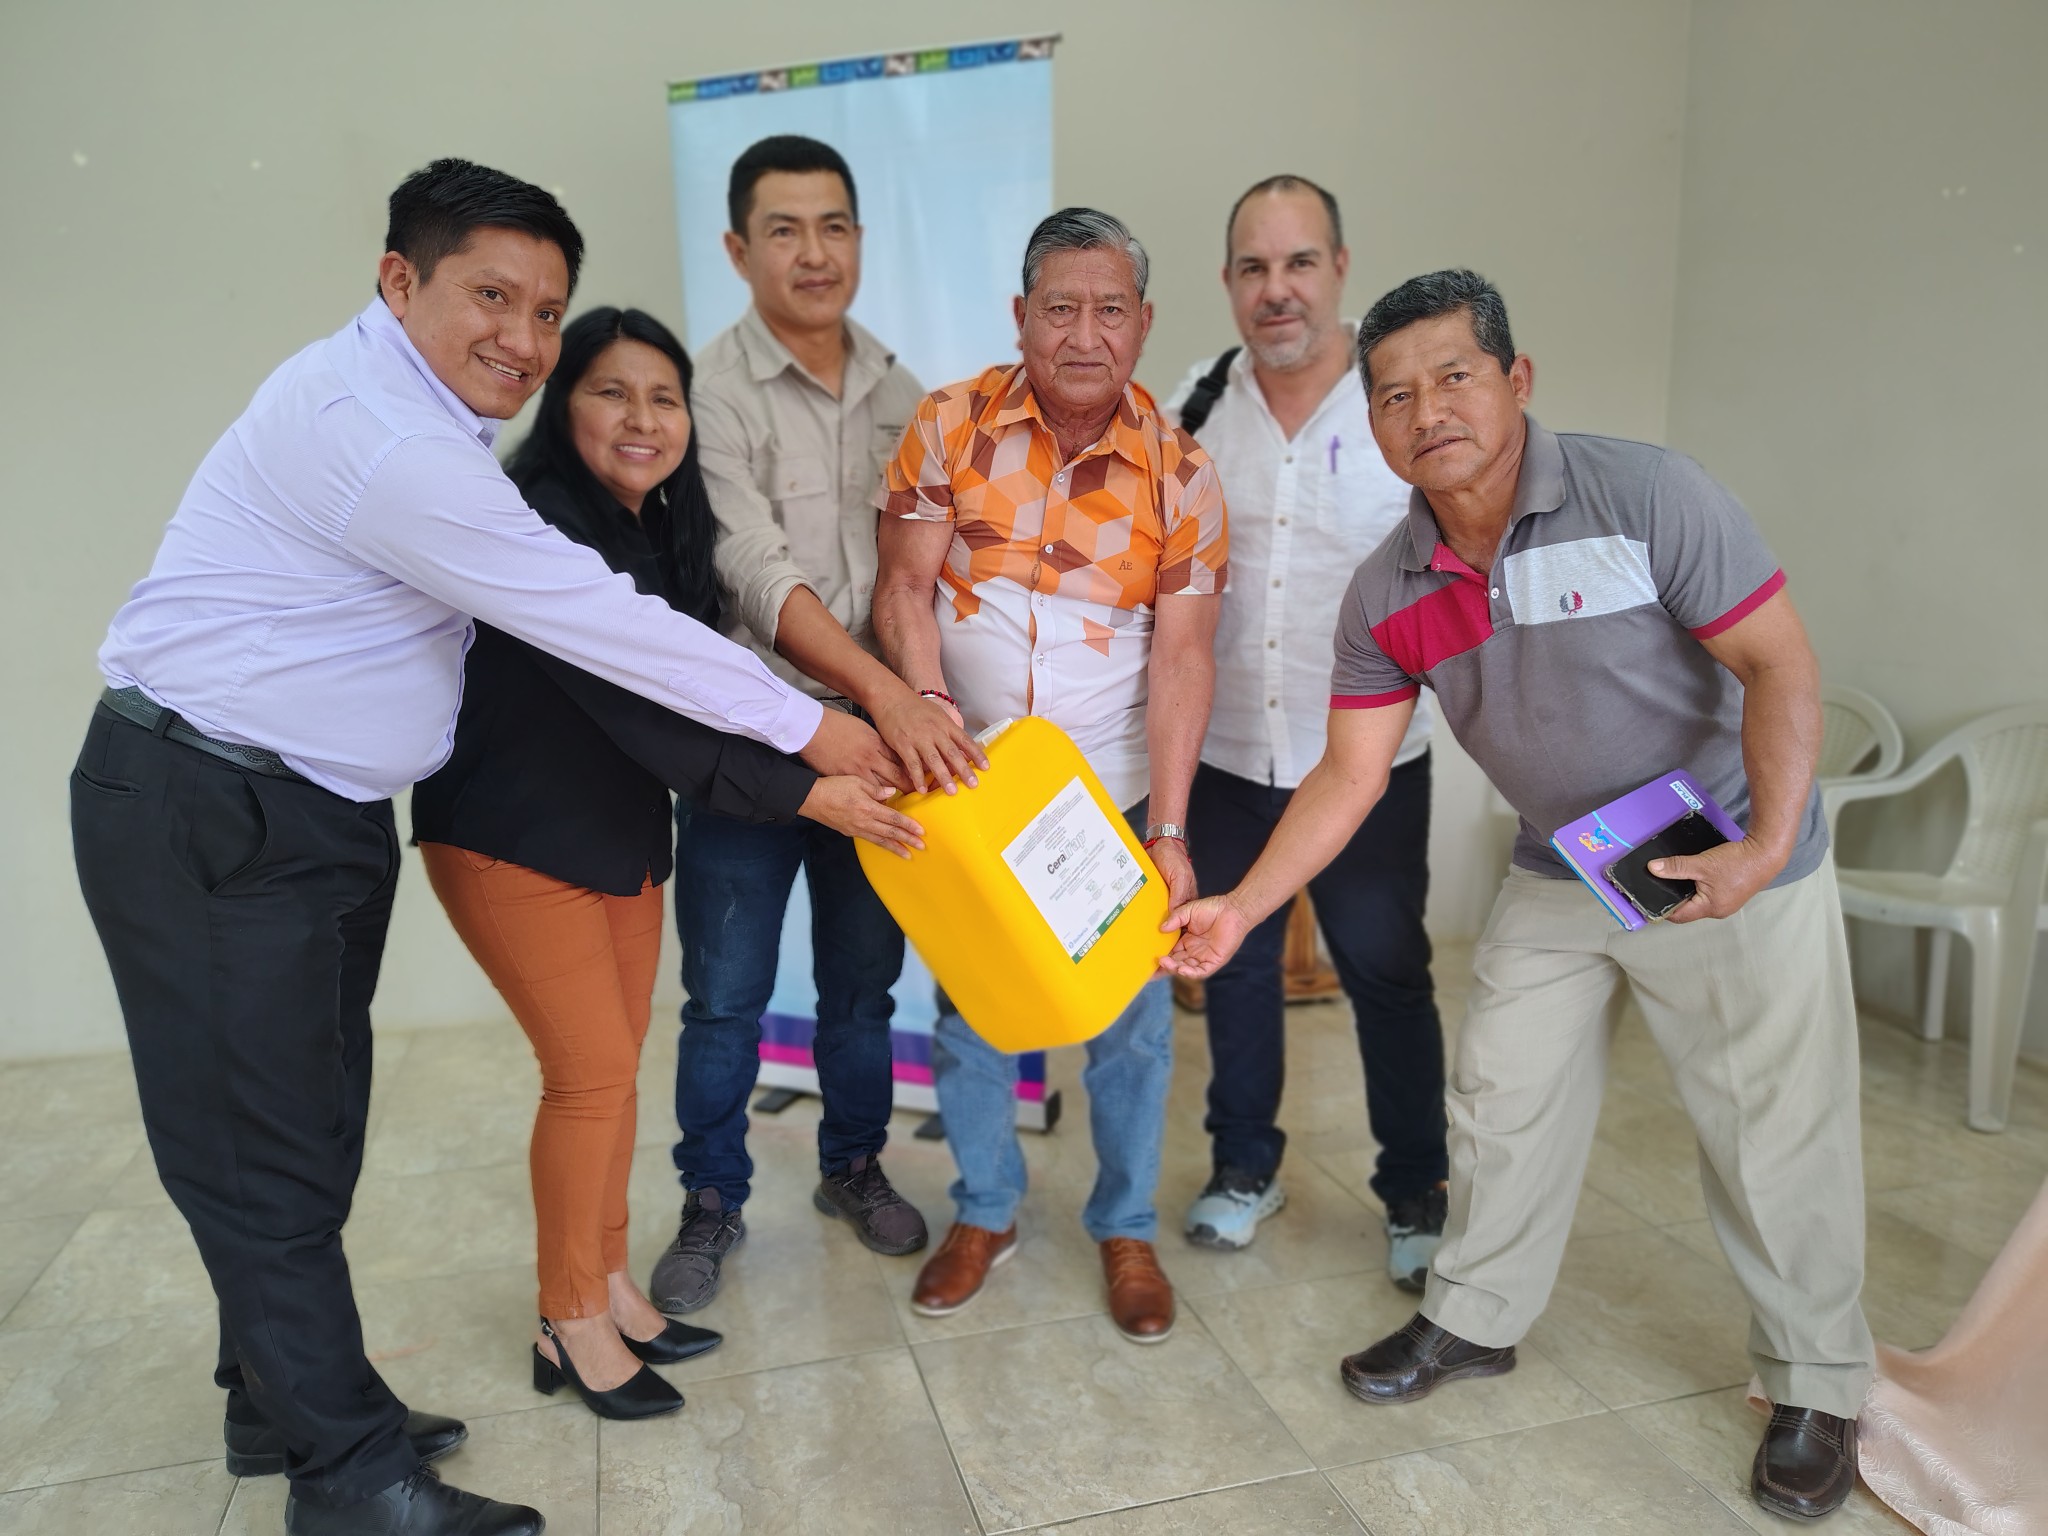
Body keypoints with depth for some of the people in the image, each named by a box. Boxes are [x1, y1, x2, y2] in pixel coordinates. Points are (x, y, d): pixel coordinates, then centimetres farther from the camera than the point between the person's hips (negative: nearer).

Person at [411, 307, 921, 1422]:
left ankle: (608, 1288, 27)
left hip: (623, 831, 7)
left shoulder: (666, 527, 4)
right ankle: (571, 1322, 15)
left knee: (614, 1063, 11)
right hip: (512, 838, -7)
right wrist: (803, 793, -31)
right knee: (592, 1068, -4)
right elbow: (624, 702, -29)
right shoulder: (537, 519, -22)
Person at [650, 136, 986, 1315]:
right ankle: (713, 1204, 28)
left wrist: (922, 705, -2)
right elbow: (759, 576, -20)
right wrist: (887, 691, -31)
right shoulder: (711, 392, -9)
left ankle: (855, 1166, 37)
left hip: (889, 733, 4)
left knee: (865, 980, 16)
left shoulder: (898, 393, 8)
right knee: (726, 997, 7)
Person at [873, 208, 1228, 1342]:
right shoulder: (951, 426, -6)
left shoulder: (1180, 471, -6)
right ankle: (984, 1213, 35)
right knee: (965, 1010, 12)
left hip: (1115, 792, 0)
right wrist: (932, 712, -24)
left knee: (1132, 1022, 7)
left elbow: (1181, 655, -9)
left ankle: (1127, 1229, 30)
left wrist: (1169, 833, -14)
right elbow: (903, 587, -6)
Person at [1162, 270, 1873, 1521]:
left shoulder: (1647, 495, -23)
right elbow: (1348, 777, -5)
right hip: (1558, 873, 5)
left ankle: (1819, 1390, 29)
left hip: (1731, 872, -4)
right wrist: (1239, 910, -11)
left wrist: (1768, 844, -30)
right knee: (1503, 1101, 13)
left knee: (1775, 1137, 5)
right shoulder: (1386, 597, -9)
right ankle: (1475, 1320, 36)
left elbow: (1783, 668, -20)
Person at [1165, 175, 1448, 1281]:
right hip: (1225, 755, 3)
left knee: (1388, 977, 9)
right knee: (1234, 969, 16)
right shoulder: (1197, 403, 2)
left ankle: (1416, 1192, 29)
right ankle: (1244, 1165, 36)